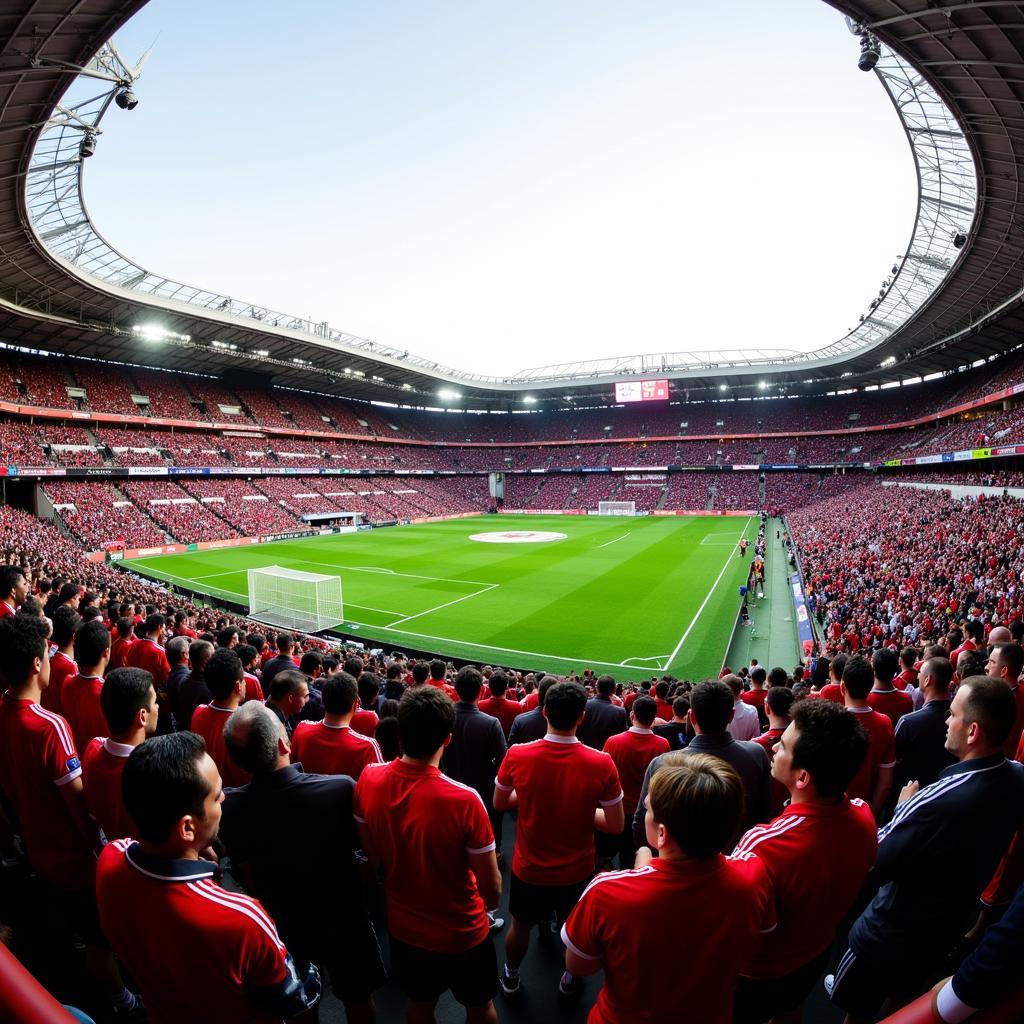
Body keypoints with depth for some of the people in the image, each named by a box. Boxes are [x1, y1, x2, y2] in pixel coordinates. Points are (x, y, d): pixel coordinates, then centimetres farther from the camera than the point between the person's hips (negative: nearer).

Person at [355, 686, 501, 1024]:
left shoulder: (368, 780, -22)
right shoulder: (464, 800, -35)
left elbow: (371, 852, -3)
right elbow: (491, 886, -21)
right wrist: (491, 904, 2)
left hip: (403, 929, 4)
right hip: (461, 935, -3)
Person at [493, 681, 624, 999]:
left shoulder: (517, 755, -25)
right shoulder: (601, 763, -27)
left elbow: (499, 803, -6)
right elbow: (616, 826, -16)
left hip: (529, 868, 1)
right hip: (577, 870, 0)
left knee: (520, 927, 30)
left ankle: (511, 977, 55)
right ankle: (570, 979, 55)